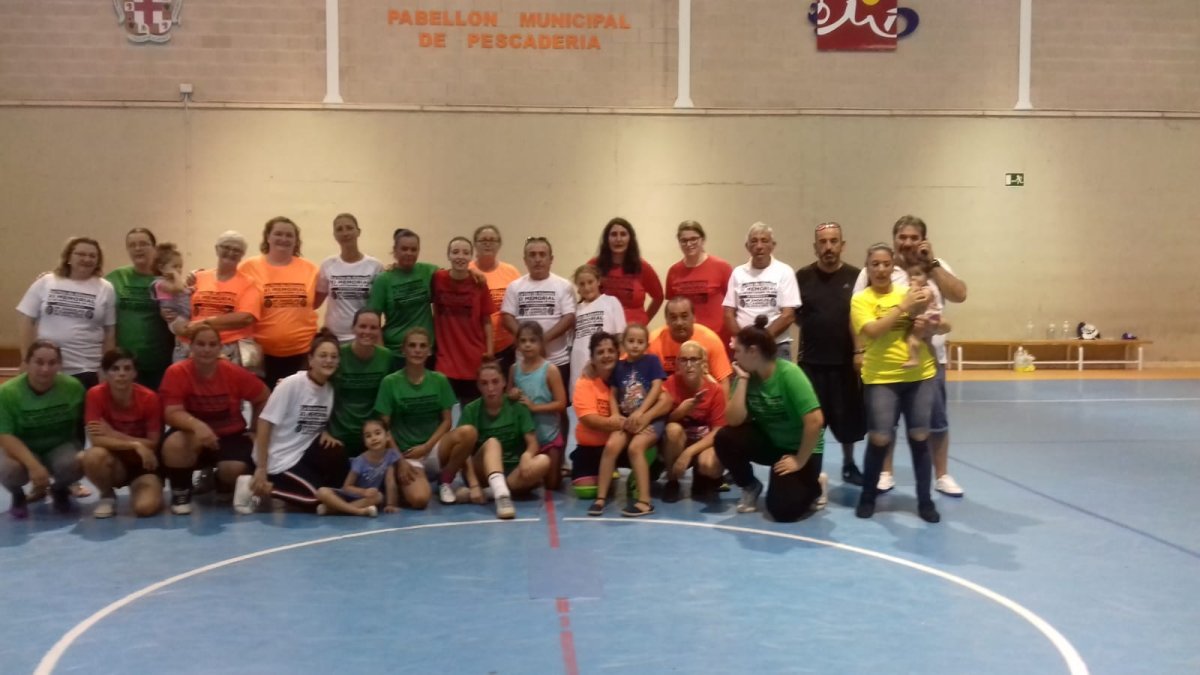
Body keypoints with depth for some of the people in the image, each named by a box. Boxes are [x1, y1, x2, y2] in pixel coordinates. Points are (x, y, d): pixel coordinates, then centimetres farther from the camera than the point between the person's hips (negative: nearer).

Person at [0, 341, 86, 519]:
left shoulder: (73, 387, -15)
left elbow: (80, 425, 0)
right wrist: (33, 465, -34)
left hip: (60, 448, 1)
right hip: (22, 451, -1)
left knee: (74, 464, -32)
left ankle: (60, 489, 7)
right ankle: (17, 495, 5)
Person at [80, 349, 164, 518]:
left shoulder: (150, 398, -15)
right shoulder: (96, 395, -14)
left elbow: (154, 443, -12)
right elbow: (96, 440, -21)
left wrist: (113, 433, -19)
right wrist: (135, 444, -29)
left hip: (143, 464, -1)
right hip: (114, 462, 1)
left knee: (146, 507, -28)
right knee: (93, 456, -35)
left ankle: (136, 489, 12)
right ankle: (107, 496, -2)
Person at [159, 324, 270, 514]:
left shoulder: (235, 373, -11)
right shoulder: (176, 372, -16)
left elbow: (263, 399, 4)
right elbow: (172, 413, -23)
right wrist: (197, 425, -42)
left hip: (230, 436, 1)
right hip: (193, 435, -1)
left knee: (234, 469, -28)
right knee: (174, 443, -35)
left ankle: (221, 486, 15)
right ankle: (180, 493, -5)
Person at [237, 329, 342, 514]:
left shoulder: (329, 389, 2)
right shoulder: (291, 384, -19)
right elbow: (264, 424, -18)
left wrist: (325, 433, -8)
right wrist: (261, 470, -19)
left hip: (302, 453, 7)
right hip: (278, 459, -7)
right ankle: (256, 487, -1)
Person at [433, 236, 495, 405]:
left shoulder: (479, 284, -2)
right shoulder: (437, 279, -2)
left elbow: (486, 320, 2)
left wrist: (489, 350, -3)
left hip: (475, 360, 0)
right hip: (445, 360, 0)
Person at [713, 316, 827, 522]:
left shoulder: (789, 373, -25)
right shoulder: (747, 376, -9)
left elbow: (815, 421, -29)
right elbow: (734, 420, -19)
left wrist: (800, 461, -21)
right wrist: (742, 380, -22)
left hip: (800, 448, -5)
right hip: (769, 441, 5)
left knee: (782, 509, -20)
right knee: (725, 438, -21)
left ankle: (815, 486, 13)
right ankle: (750, 487, 5)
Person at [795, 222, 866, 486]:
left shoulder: (856, 276, -1)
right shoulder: (803, 276, 0)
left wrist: (862, 351, -4)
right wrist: (809, 322, -9)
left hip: (845, 361, 0)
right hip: (810, 361, 0)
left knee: (848, 418, 10)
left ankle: (849, 464, 29)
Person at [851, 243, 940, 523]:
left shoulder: (907, 292, 7)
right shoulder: (860, 299, -2)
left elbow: (924, 326, 14)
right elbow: (872, 331, -18)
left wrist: (924, 324, -10)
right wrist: (903, 306, -19)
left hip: (920, 375, 3)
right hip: (881, 378, -3)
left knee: (919, 436, 5)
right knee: (880, 438, -7)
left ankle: (925, 500, 17)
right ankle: (868, 496, 14)